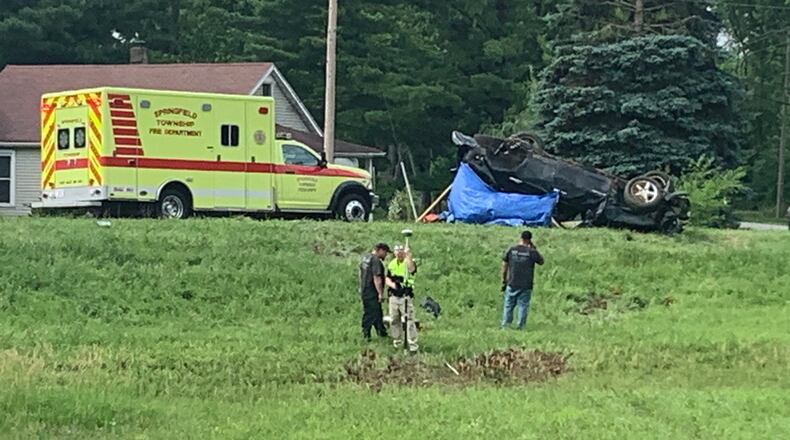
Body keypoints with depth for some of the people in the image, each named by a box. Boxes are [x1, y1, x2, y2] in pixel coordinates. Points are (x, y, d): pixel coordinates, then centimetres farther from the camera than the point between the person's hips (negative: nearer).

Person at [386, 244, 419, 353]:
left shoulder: (409, 262, -7)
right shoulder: (392, 264, 11)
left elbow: (412, 269, -31)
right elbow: (387, 279, 11)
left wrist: (408, 257, -45)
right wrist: (392, 284, -11)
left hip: (406, 296, -6)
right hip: (393, 297, 6)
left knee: (409, 321, -9)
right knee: (394, 321, 12)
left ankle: (413, 346, -8)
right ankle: (397, 343, 25)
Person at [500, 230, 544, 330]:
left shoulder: (511, 250, -1)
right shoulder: (532, 252, -8)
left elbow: (504, 267, 2)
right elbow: (541, 261, 9)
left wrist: (503, 281, 11)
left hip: (512, 284, 2)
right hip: (526, 286, -2)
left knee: (508, 306, 10)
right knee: (523, 306, 5)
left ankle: (505, 326, 10)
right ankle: (521, 327, 5)